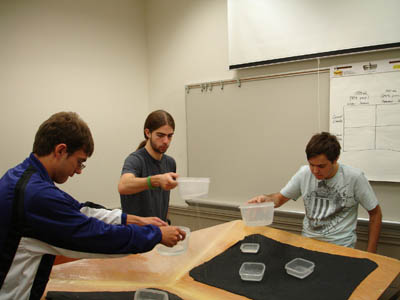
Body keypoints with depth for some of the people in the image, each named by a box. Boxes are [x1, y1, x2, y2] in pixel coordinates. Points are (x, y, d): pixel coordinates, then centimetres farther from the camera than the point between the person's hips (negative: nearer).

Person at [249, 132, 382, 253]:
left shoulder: (354, 177, -10)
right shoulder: (304, 173, -3)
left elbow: (375, 214, 1)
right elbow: (280, 198, 6)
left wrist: (370, 253, 0)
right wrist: (265, 199, -17)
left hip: (341, 247, -2)